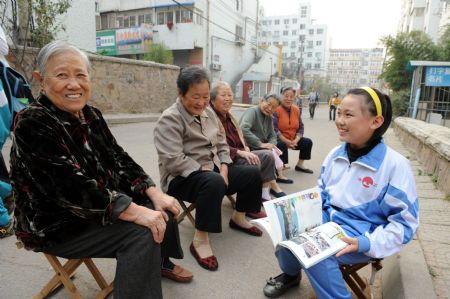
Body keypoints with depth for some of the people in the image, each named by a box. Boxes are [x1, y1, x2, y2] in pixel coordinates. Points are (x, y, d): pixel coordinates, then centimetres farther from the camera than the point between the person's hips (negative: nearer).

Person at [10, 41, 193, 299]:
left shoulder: (91, 115, 1)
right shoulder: (33, 124, -22)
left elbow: (119, 159, 1)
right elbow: (72, 186, -31)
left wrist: (154, 193, -11)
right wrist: (135, 212, -34)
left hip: (102, 206, 8)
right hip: (58, 224, -7)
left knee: (162, 208, 3)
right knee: (142, 232, -25)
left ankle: (161, 262, 28)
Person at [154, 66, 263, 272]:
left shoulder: (208, 112, 7)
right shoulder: (170, 119, -18)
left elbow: (221, 143, 12)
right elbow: (173, 161, -27)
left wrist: (223, 169, -4)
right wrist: (204, 170, -23)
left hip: (213, 169, 9)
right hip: (182, 178, -8)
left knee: (253, 174, 7)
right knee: (214, 183, -39)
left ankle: (238, 218, 26)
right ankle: (200, 240, -23)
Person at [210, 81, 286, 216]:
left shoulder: (227, 116, 15)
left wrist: (245, 147, -1)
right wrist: (240, 152, -28)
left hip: (237, 155, 9)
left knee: (268, 156, -3)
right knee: (253, 163, -29)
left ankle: (265, 193, 0)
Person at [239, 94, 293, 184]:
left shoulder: (269, 117, 12)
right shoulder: (252, 111, -13)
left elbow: (272, 135, 11)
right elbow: (243, 129, -29)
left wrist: (271, 145, -12)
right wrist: (260, 144, -28)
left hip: (260, 147, 8)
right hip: (248, 147, -8)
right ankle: (278, 175, -8)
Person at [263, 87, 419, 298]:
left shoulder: (395, 164, -15)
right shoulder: (335, 154, 2)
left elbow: (405, 222, -11)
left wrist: (366, 244, -23)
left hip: (358, 234, -5)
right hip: (327, 220, 6)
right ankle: (290, 274, 13)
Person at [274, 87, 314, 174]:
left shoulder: (296, 109, 4)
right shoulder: (276, 109, -16)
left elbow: (301, 127, 5)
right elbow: (274, 129, -22)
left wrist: (295, 140, -12)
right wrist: (287, 141, -23)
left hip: (293, 140, 7)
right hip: (279, 139, -7)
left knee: (308, 142, -1)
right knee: (282, 145, -36)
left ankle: (300, 165, 13)